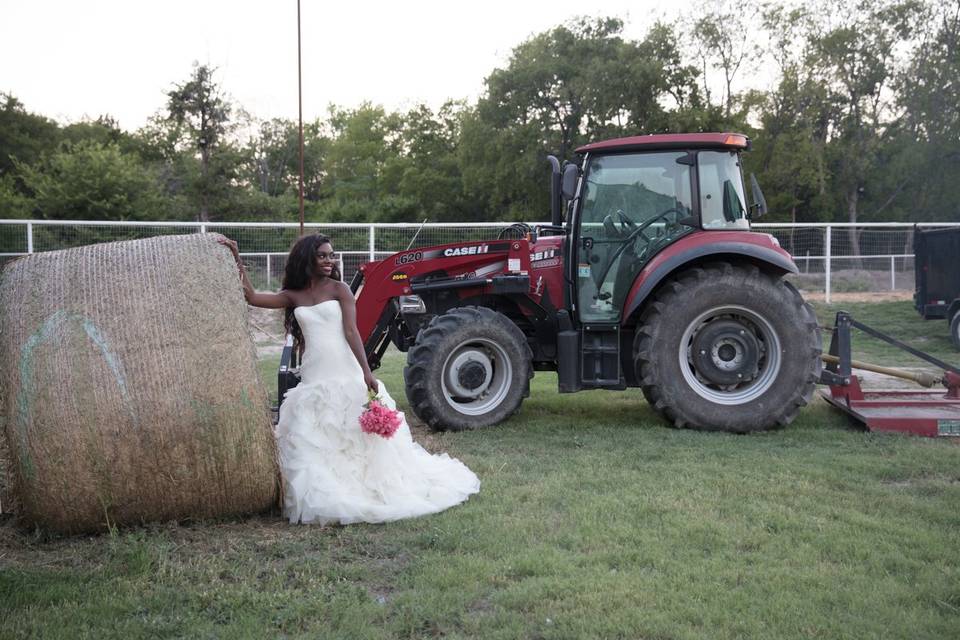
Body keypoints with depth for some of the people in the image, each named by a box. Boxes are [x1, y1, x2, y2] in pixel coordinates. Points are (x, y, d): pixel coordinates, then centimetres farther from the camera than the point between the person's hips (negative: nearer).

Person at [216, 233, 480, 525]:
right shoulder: (294, 296, 11)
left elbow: (351, 331, -8)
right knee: (312, 442, 0)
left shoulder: (339, 290, 2)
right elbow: (252, 297, 6)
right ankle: (322, 496, 11)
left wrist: (366, 372, -18)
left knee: (358, 436, 2)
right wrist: (236, 258, 3)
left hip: (346, 375, -3)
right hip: (314, 378, 3)